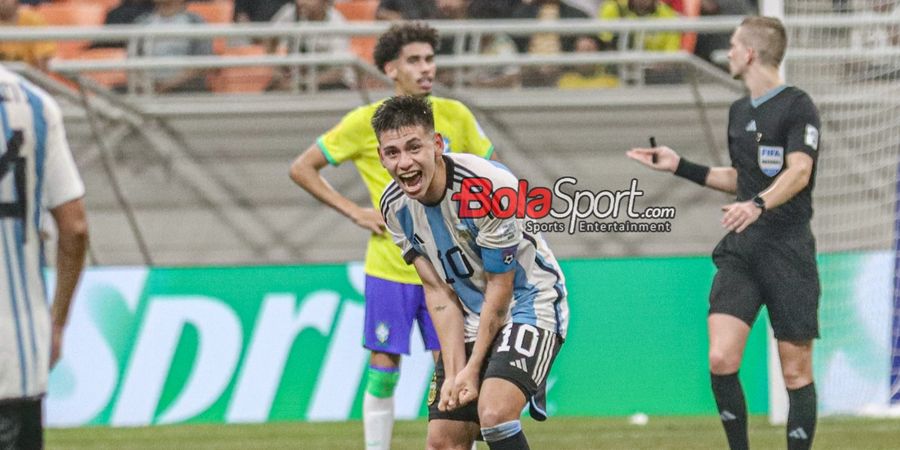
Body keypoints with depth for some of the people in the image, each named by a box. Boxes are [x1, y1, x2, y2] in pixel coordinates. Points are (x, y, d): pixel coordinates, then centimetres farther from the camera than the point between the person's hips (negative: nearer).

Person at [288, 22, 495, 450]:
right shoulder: (367, 122, -5)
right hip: (389, 267, -2)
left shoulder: (455, 116, 2)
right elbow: (302, 169, 1)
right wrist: (355, 212, -5)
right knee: (383, 370, 0)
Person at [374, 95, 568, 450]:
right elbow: (439, 291, -1)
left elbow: (500, 286, -17)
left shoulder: (489, 187, -26)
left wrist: (473, 369, -13)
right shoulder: (395, 206, -7)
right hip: (471, 319, 6)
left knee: (494, 411, -29)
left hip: (528, 303, -6)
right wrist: (453, 371, -10)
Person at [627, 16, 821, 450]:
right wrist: (680, 166, 26)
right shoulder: (739, 111, 17)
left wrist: (758, 204, -37)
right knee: (721, 359, -11)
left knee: (796, 371, -2)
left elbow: (799, 171, -21)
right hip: (740, 251, 6)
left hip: (788, 251, -6)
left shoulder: (797, 106, -6)